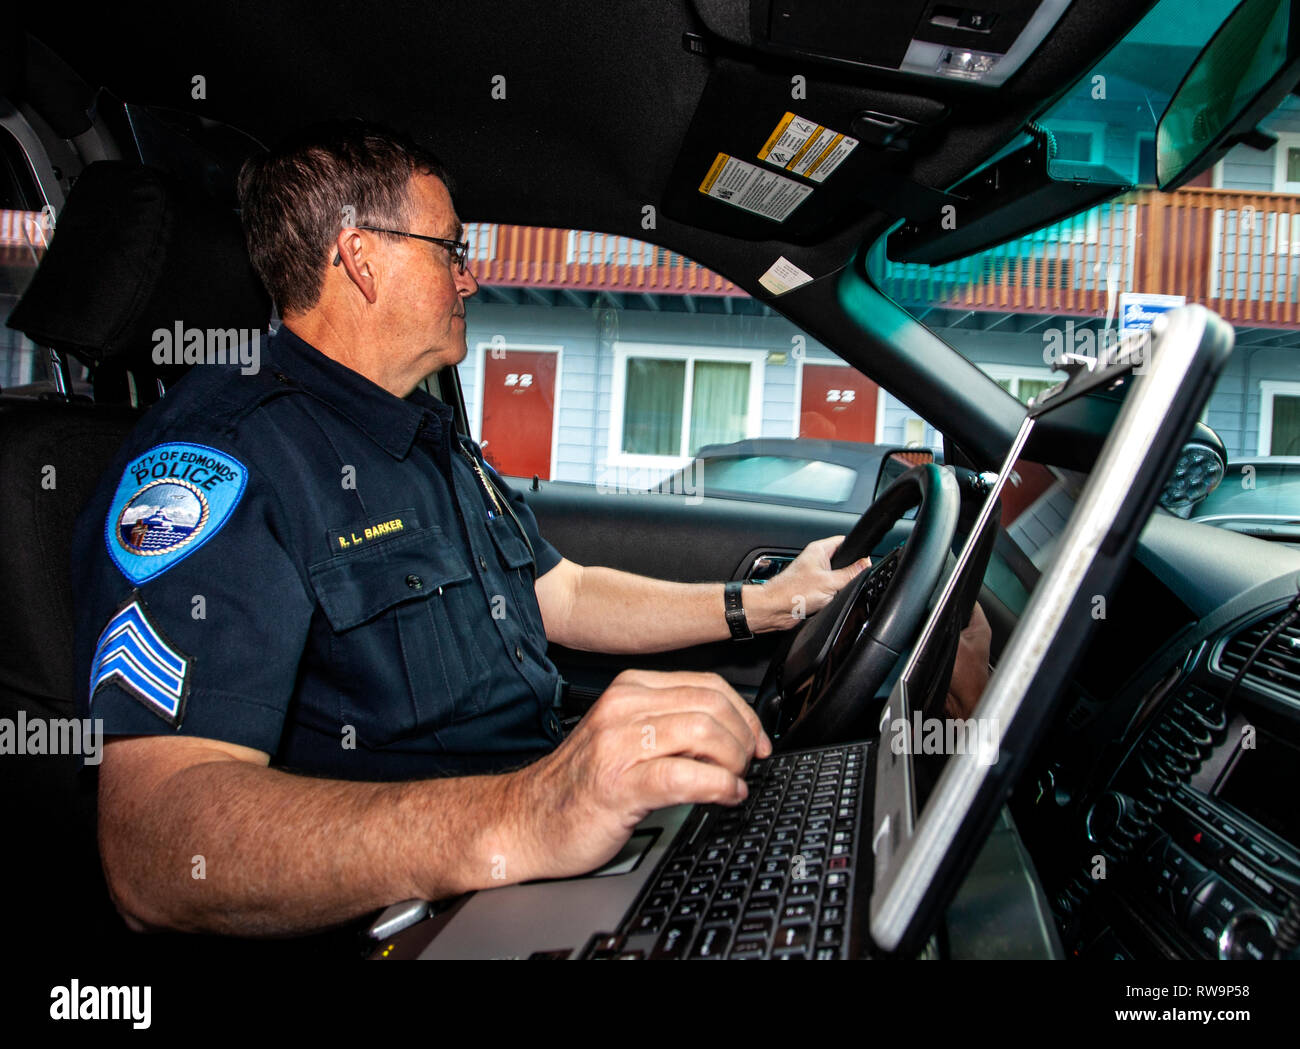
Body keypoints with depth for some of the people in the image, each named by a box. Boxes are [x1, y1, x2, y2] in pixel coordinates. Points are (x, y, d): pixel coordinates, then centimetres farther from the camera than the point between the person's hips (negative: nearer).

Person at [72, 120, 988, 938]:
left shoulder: (440, 446, 18)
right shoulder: (218, 457, -17)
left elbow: (564, 597, 24)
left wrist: (766, 603, 17)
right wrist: (515, 823, -44)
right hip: (423, 912, -8)